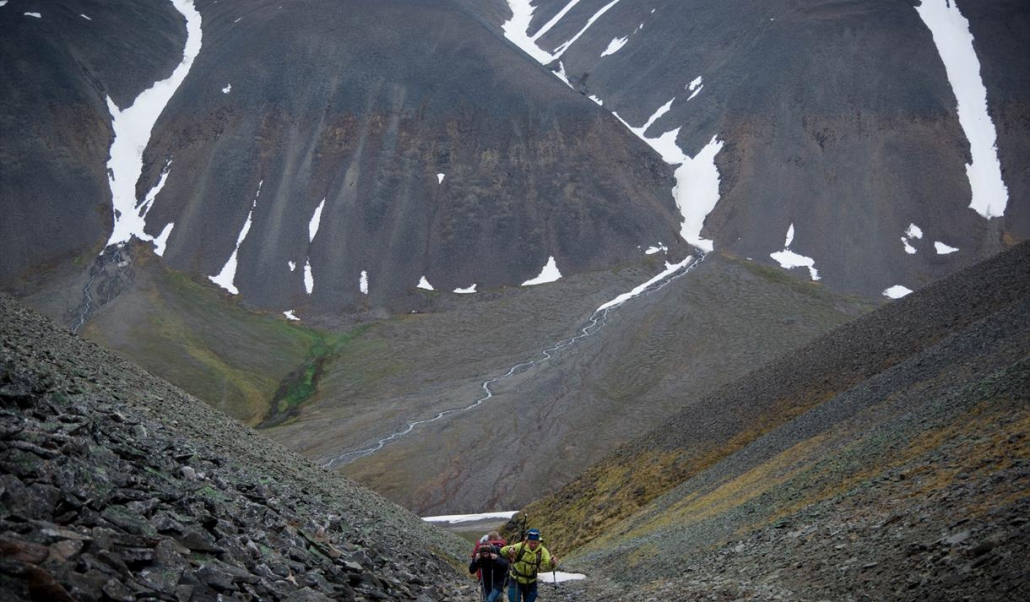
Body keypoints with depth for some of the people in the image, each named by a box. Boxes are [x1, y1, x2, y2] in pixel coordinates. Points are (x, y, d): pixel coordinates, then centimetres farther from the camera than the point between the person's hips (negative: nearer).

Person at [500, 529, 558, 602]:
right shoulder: (520, 546, -19)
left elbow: (547, 564, -30)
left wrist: (552, 562, -55)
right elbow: (503, 551, -24)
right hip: (516, 581, -2)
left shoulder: (542, 551, -15)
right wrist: (509, 550, -48)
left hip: (531, 583, 2)